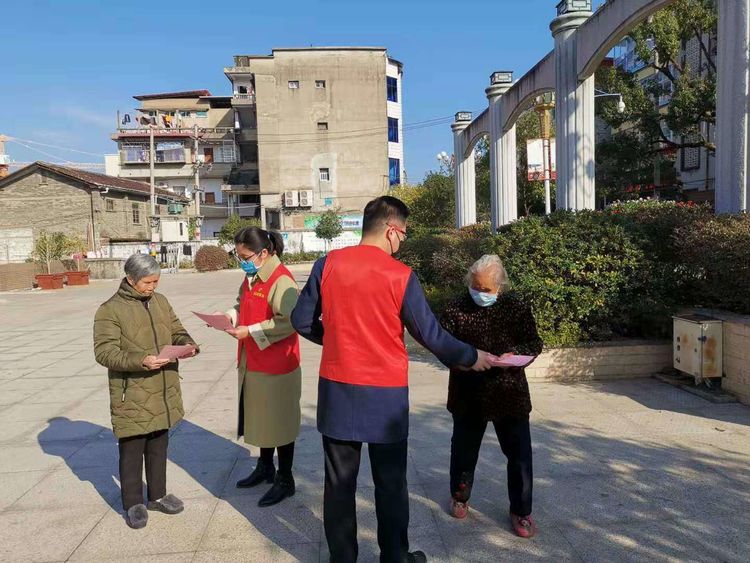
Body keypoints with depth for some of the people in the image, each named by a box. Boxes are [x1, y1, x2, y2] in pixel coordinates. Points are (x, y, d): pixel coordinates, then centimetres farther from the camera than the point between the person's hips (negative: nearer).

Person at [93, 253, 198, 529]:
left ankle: (157, 496, 35)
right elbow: (104, 351, -16)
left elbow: (176, 331, 14)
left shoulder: (161, 301, 7)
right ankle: (133, 504, 26)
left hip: (163, 392, 6)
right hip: (132, 396, -5)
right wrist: (140, 361, -29)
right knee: (132, 450, 8)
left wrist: (187, 343, -8)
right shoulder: (110, 310, -12)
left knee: (159, 447, 18)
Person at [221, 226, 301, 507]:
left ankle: (285, 480, 22)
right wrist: (230, 316, 1)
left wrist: (250, 332, -24)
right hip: (252, 363, 9)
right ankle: (265, 468, 41)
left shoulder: (281, 280, -21)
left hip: (276, 366, -9)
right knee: (259, 417, 22)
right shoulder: (251, 277, 8)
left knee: (279, 420, 5)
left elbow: (288, 322, -27)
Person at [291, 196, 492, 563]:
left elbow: (302, 321, 2)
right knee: (390, 483, 15)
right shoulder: (400, 275, -12)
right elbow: (431, 336, -8)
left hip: (338, 390, 3)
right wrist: (471, 357, 8)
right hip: (386, 394, -2)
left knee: (340, 482, 14)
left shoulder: (328, 264, -4)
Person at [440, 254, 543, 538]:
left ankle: (521, 510, 27)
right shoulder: (456, 309, -6)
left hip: (509, 392, 0)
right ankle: (459, 496, 41)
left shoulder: (516, 307, -5)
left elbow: (534, 343, 0)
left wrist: (515, 356, -20)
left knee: (519, 453, 6)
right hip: (468, 394, 0)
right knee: (464, 449, 16)